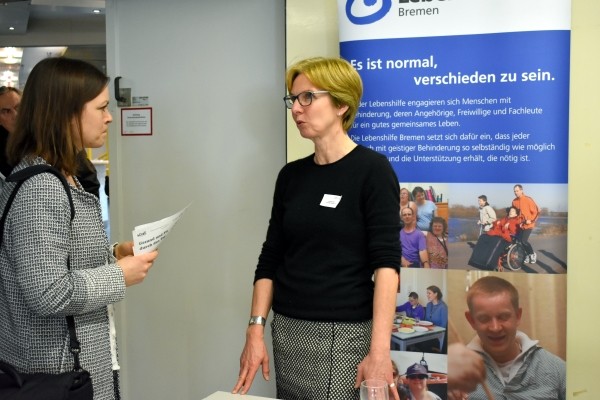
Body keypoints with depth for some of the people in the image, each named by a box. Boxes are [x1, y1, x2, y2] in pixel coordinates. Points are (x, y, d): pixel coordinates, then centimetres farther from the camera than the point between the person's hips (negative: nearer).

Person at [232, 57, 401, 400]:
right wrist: (256, 330, 0)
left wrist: (379, 350, -23)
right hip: (287, 331, 5)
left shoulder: (372, 170, -9)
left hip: (343, 334, -5)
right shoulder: (291, 176, 8)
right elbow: (270, 260, 9)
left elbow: (386, 263, -16)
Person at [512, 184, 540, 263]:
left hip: (528, 224, -6)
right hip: (520, 224, 6)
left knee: (524, 240, -14)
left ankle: (533, 254, 8)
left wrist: (531, 220, -16)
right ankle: (528, 255, 22)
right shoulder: (514, 201, 2)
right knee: (520, 240, 3)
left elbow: (536, 211, -11)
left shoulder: (528, 200, -14)